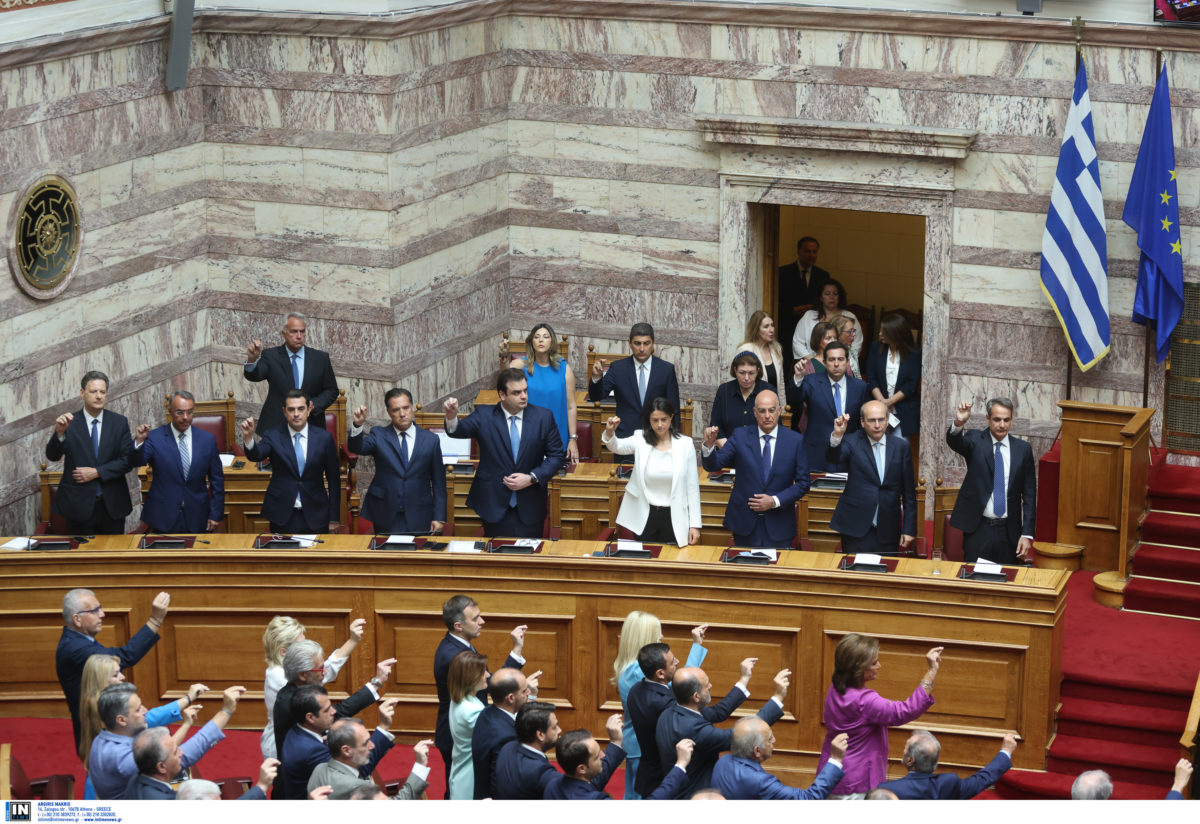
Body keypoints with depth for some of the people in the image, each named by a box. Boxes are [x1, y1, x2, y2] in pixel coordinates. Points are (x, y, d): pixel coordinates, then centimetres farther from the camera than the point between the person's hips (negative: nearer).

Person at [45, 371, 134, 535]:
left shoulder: (119, 422, 4)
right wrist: (59, 432, -29)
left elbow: (127, 460, -1)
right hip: (78, 504, -2)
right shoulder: (69, 422, -1)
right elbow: (52, 456, -11)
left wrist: (97, 472, -12)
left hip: (112, 505, 2)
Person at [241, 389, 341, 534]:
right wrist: (248, 438, -43)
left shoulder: (324, 438, -1)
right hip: (282, 517, -1)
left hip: (315, 517, 1)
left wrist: (333, 518, 3)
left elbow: (334, 480, 3)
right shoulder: (273, 436, -1)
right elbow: (256, 455, -21)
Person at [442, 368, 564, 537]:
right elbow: (460, 430, -20)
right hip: (495, 507, -1)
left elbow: (556, 456, 2)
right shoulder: (484, 417, -3)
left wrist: (532, 478, -12)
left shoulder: (543, 417, 0)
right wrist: (451, 416, -43)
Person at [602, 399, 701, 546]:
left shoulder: (685, 444, -3)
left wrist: (695, 524, -5)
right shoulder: (640, 440, -1)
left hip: (673, 517, -1)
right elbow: (616, 446, -20)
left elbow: (692, 486, -2)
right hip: (645, 517, 1)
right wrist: (609, 433, -44)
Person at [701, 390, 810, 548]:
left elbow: (803, 483, 0)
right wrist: (709, 445, -26)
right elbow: (713, 465, -5)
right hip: (744, 523, 0)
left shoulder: (796, 440, -1)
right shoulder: (740, 436, 1)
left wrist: (775, 501, -12)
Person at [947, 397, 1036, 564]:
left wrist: (1027, 534, -1)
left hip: (1008, 531, 2)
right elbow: (954, 442, -22)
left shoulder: (1022, 449, 4)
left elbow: (1029, 494, 5)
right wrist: (958, 423, -46)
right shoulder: (976, 440, 0)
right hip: (978, 529, -2)